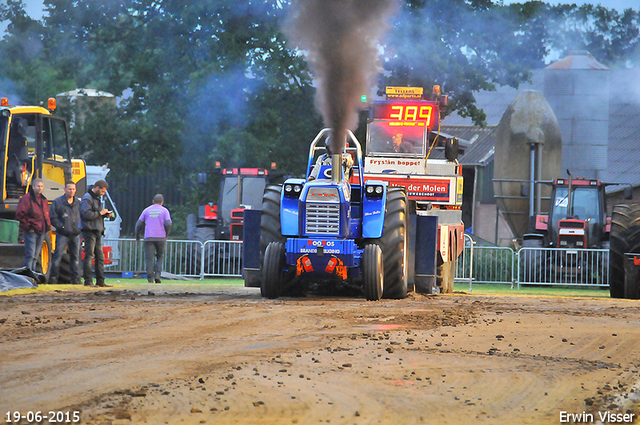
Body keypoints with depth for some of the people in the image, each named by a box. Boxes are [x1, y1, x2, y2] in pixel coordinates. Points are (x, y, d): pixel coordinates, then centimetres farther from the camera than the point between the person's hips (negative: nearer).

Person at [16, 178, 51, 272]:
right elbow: (20, 215, -13)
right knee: (30, 255, -12)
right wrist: (28, 227, -14)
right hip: (31, 232, -8)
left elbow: (46, 215, 28)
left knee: (36, 257, 12)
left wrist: (48, 225, 12)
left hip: (41, 232, 8)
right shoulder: (26, 198, -8)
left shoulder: (44, 200, 16)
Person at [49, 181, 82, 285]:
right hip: (62, 234, -4)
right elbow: (53, 218, -3)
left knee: (75, 257, 7)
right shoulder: (57, 202, -1)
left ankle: (75, 278, 12)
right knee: (58, 255, -7)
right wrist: (62, 227, -11)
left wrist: (79, 228, 4)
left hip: (75, 234, 4)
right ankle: (53, 277, 0)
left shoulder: (78, 203, 12)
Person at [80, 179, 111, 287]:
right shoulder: (87, 198, -10)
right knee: (89, 256, -8)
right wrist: (100, 213, -15)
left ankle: (100, 281, 12)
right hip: (90, 231, -10)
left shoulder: (97, 198, 20)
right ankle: (88, 281, -7)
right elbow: (86, 214, -20)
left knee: (100, 256, 9)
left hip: (97, 232, 10)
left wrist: (105, 214, 9)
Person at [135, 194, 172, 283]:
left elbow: (139, 224, 10)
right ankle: (157, 275, -4)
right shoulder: (164, 211, 5)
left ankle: (150, 279, -9)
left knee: (149, 258, -1)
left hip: (148, 238, 0)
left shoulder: (147, 210, 10)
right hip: (161, 238, 0)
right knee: (160, 257, 14)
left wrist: (137, 236, 24)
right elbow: (168, 224, -6)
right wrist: (166, 235, 10)